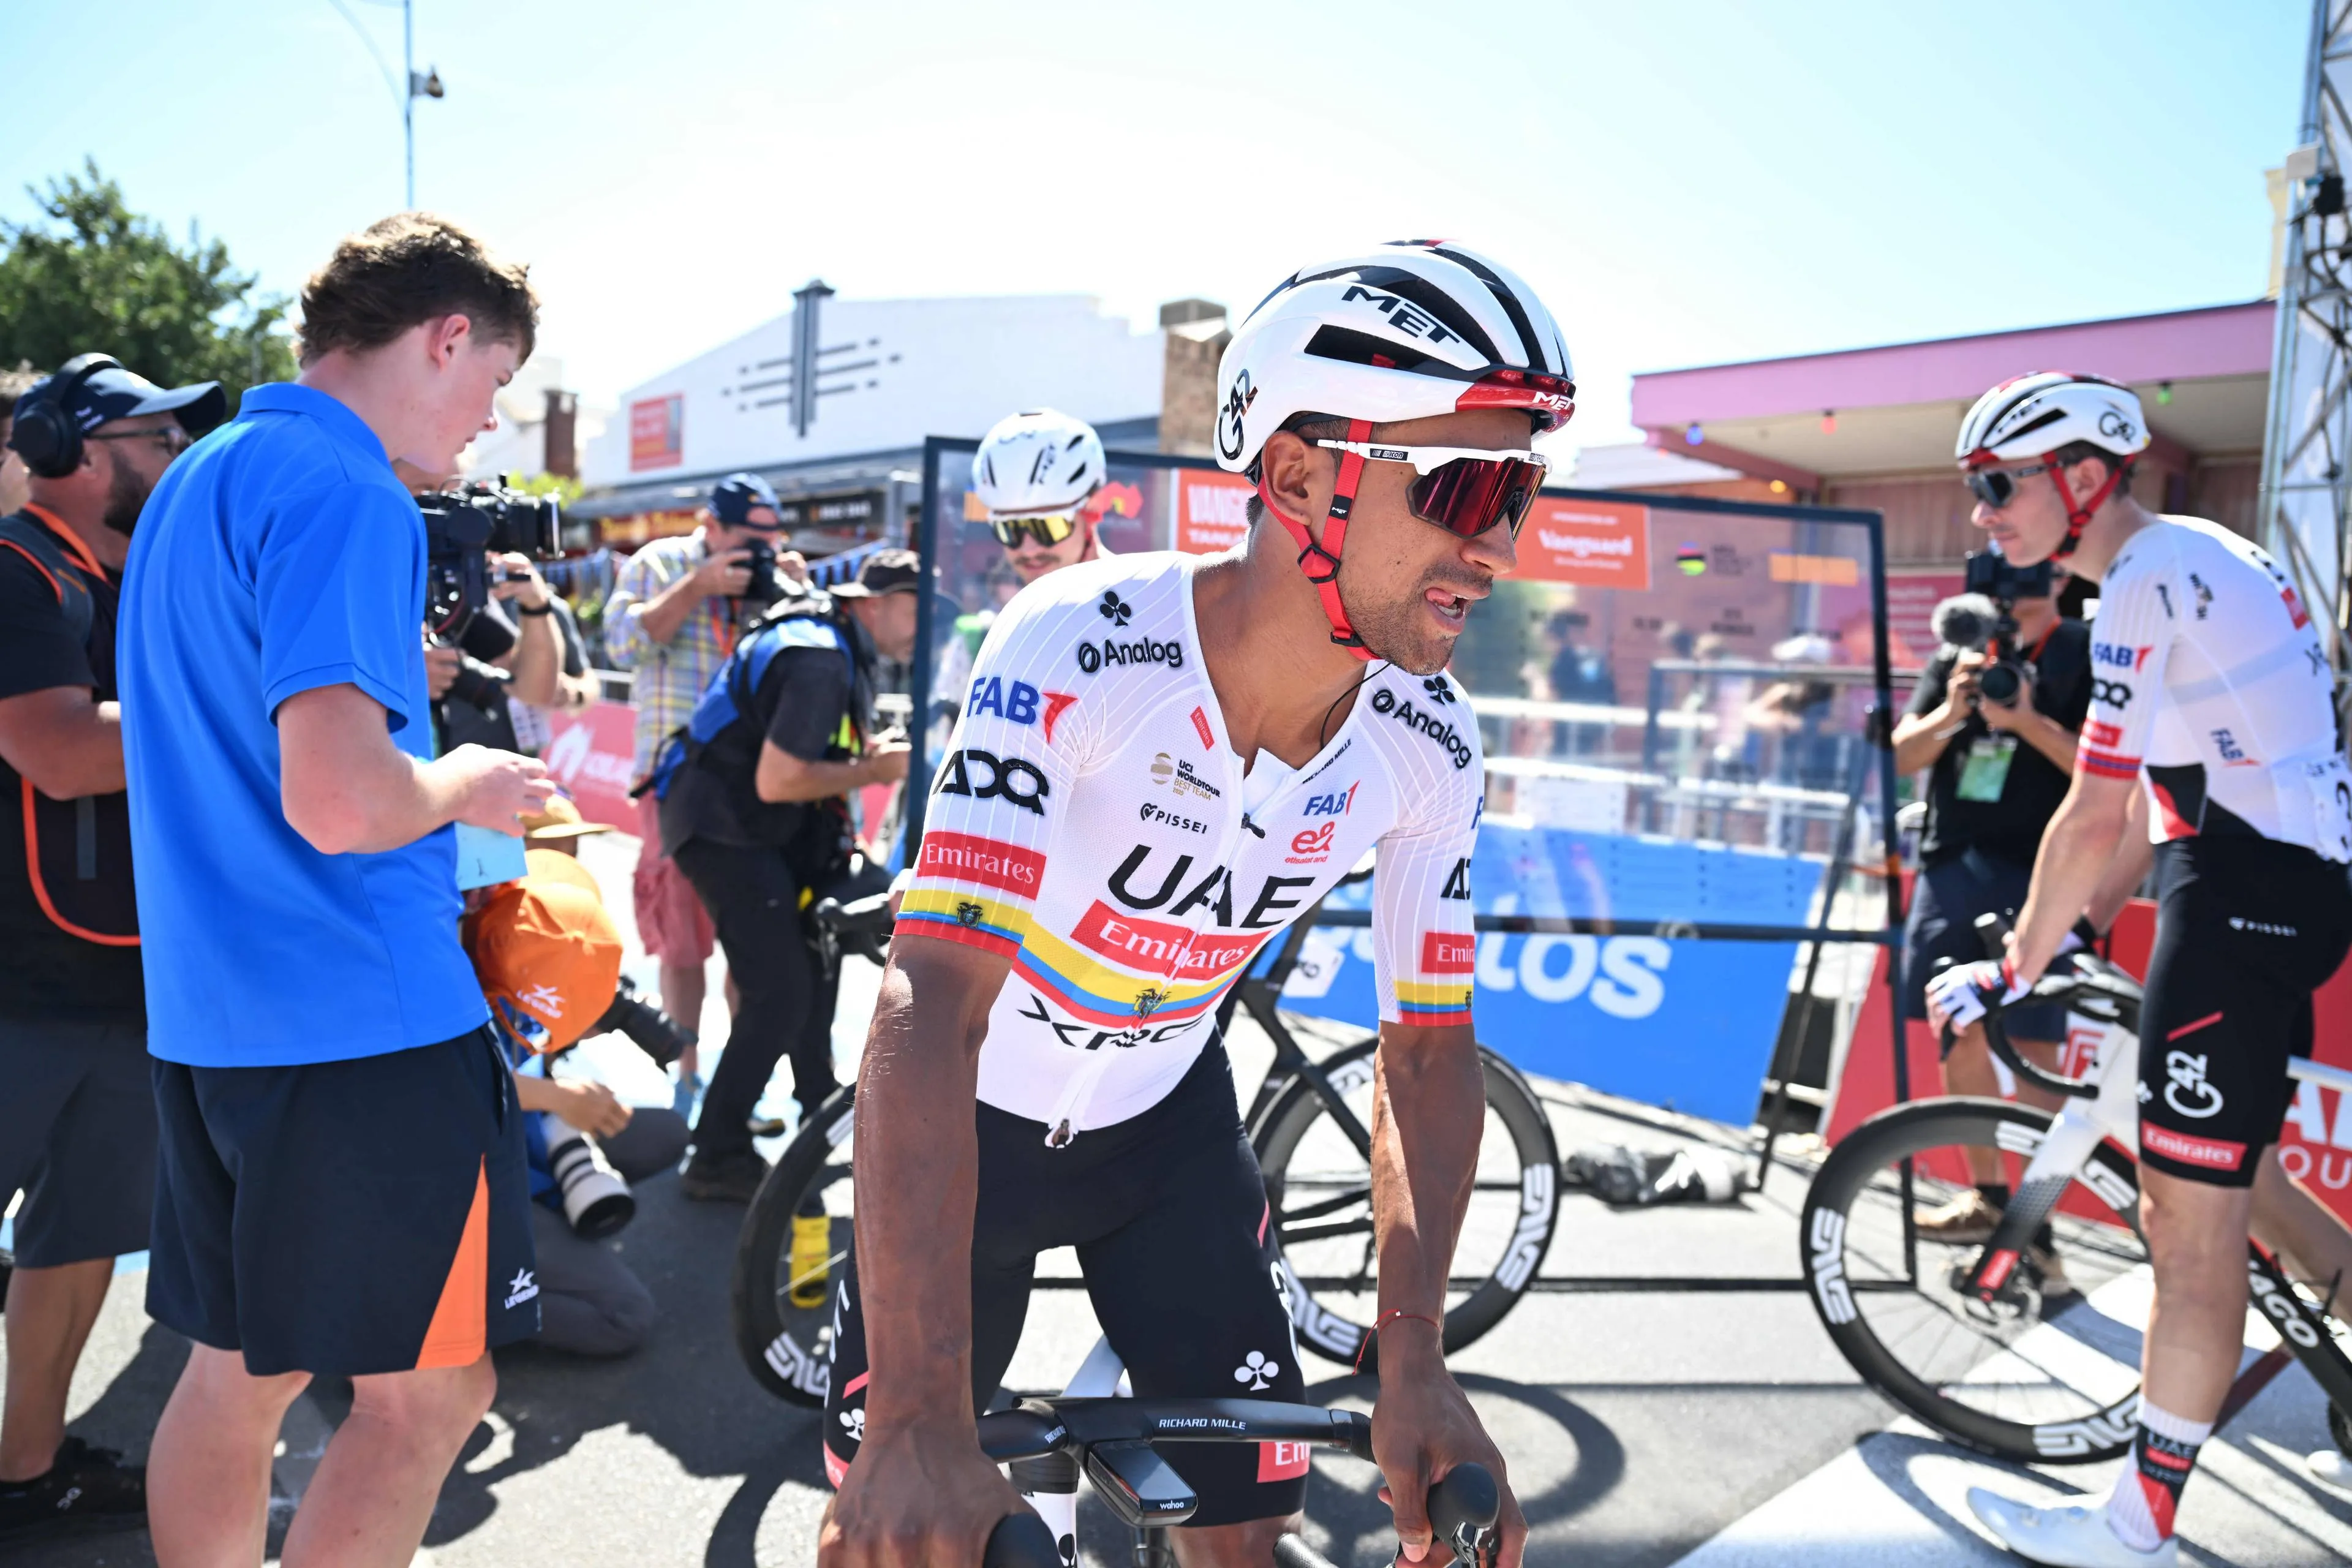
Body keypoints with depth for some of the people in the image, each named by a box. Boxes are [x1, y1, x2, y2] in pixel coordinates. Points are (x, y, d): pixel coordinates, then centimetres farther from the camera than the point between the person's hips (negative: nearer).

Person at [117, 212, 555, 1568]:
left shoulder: (196, 479, 16)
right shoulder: (345, 493, -16)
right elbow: (340, 801, -27)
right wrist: (463, 783, -8)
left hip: (206, 1013, 10)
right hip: (367, 1018, -10)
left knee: (239, 1370, 19)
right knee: (430, 1389, 3)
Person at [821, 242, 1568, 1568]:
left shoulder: (1430, 747, -17)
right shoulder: (1078, 651, -32)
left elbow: (1429, 1052, -8)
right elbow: (933, 1008, -39)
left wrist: (1413, 1359, -18)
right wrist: (923, 1422, -44)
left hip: (1167, 1120, 4)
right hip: (968, 1117, -3)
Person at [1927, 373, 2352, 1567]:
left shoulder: (2148, 583, -15)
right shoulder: (2204, 556, 17)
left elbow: (2092, 817, -19)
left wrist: (2011, 972, -9)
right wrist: (2069, 930, 19)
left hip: (2244, 889, -10)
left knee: (2189, 1213, -4)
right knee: (2222, 1168, 21)